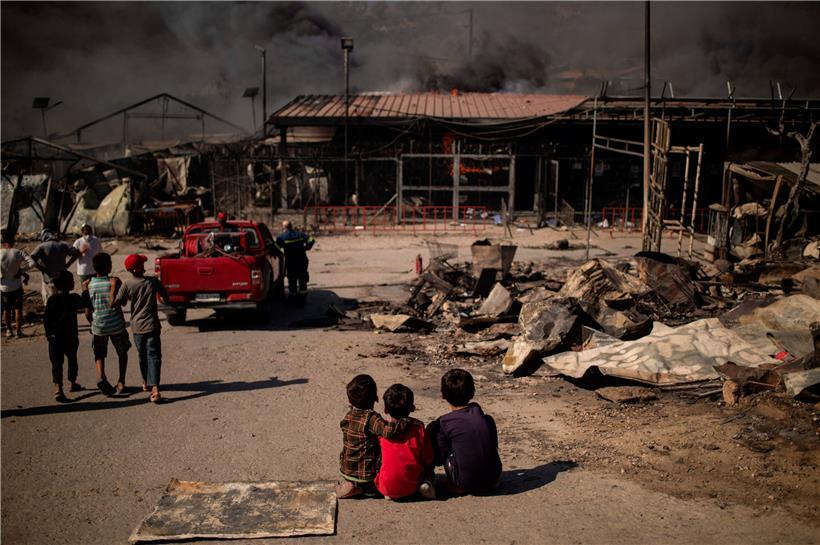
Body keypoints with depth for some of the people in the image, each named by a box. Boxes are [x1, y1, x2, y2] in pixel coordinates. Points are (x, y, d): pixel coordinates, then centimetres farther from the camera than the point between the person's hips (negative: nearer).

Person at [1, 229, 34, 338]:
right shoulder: (18, 253, -12)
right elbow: (32, 263, -21)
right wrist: (21, 270, -12)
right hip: (16, 286, -1)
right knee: (18, 309, 11)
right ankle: (18, 331, 12)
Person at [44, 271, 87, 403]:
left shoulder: (52, 300, -5)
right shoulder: (74, 298, -12)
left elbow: (46, 320, -3)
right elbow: (84, 304, 9)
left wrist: (49, 334, 10)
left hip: (55, 337, 1)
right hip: (70, 337, -1)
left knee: (57, 363, 2)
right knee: (72, 360, 19)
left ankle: (58, 389, -12)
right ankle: (72, 384, 34)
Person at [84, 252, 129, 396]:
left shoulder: (87, 284, -2)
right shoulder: (114, 281, -11)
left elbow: (87, 311, 3)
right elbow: (113, 303, -25)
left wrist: (93, 323, 16)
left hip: (98, 326, 2)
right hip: (116, 325, -2)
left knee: (99, 354, 17)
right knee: (122, 353, 20)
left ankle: (101, 376, -10)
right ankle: (121, 382, 17)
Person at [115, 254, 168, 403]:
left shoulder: (127, 285, -8)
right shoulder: (152, 281, -7)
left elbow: (117, 303, -9)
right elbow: (166, 298, 3)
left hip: (137, 326, 2)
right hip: (151, 325, -2)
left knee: (142, 355, 21)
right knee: (154, 356, -4)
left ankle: (146, 383, 38)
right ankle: (154, 388, -18)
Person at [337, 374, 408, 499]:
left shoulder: (348, 417, 0)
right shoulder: (371, 418, -23)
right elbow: (388, 430, -39)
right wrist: (405, 421, -25)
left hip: (346, 471, 6)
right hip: (367, 474, -6)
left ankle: (350, 485, 9)